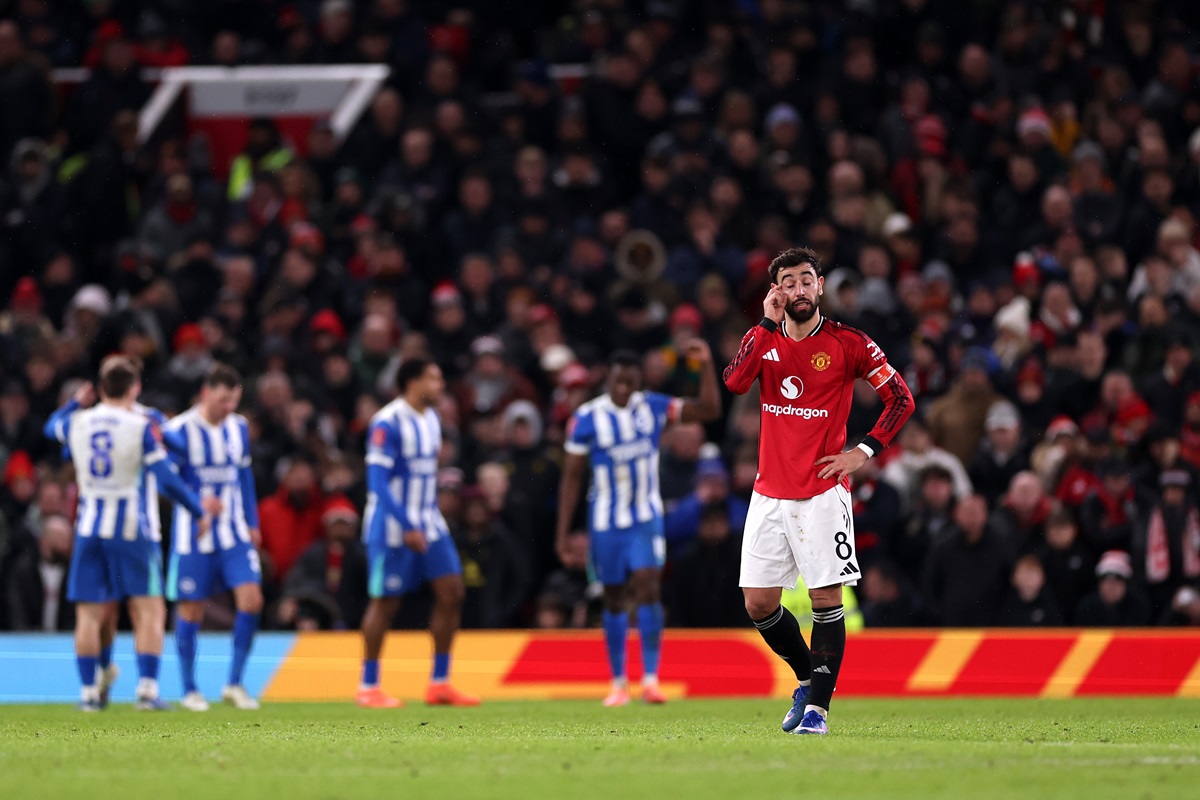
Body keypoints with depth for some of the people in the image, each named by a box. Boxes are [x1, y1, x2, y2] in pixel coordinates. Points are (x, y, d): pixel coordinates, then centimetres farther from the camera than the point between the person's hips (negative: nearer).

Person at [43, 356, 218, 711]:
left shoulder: (77, 422, 2)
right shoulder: (142, 426, -9)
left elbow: (51, 427, 27)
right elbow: (167, 479, -10)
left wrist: (75, 402, 40)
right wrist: (199, 510, 0)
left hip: (89, 526, 3)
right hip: (130, 528, -3)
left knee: (89, 614, 8)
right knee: (149, 611, 3)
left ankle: (89, 691, 8)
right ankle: (147, 688, -6)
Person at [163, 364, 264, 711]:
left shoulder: (239, 427, 6)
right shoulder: (180, 430, -11)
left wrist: (252, 523, 16)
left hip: (234, 532, 4)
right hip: (193, 534, -4)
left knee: (251, 599, -9)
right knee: (191, 609, 2)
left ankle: (234, 683, 2)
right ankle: (189, 690, 15)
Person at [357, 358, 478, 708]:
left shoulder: (431, 419, 10)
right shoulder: (387, 423, -16)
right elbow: (377, 481, -20)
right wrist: (407, 528, -24)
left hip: (427, 522, 8)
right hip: (392, 525, -8)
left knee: (452, 593, -1)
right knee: (385, 603, -1)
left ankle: (439, 684, 6)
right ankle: (368, 688, 10)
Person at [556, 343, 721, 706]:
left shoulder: (653, 407, -3)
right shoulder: (586, 418, -9)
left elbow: (709, 410, -2)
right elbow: (572, 477, -4)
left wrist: (706, 365, -15)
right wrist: (562, 533, -6)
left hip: (647, 519, 0)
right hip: (606, 522, 0)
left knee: (648, 587, -16)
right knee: (614, 599, 7)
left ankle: (651, 679, -17)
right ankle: (619, 683, 18)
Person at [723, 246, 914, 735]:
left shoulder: (848, 343, -2)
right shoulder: (763, 338, 8)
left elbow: (901, 398, 1)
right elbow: (735, 382, -13)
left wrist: (865, 452, -8)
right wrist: (768, 323, -14)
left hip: (822, 493, -4)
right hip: (770, 493, 4)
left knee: (826, 598, -8)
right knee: (758, 603, 3)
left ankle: (818, 707, -2)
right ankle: (807, 679, 24)